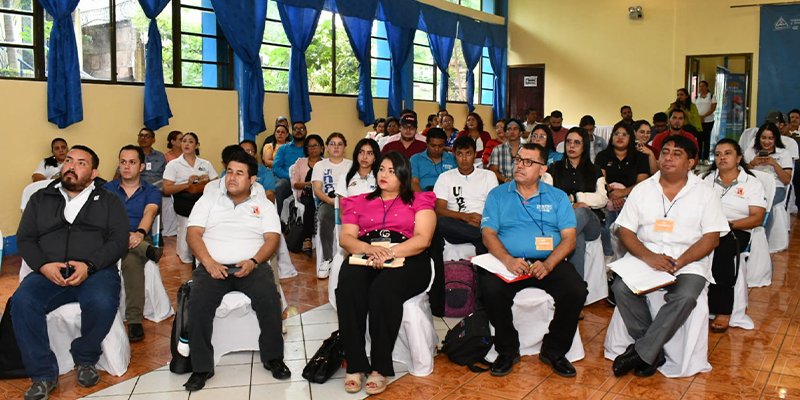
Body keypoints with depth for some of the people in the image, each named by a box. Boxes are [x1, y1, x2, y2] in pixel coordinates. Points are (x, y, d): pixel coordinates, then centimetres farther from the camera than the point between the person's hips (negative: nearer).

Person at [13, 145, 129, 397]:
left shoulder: (108, 201, 14)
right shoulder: (41, 199, 21)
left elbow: (118, 240, 2)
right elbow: (25, 238, 13)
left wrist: (89, 265, -15)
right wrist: (43, 265, -9)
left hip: (95, 271, -2)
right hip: (49, 273, 2)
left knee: (102, 303, -34)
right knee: (22, 302, -29)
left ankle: (85, 358, -5)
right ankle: (43, 374, -16)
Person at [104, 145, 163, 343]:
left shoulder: (151, 191, 8)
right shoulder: (107, 189, 14)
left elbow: (149, 213, -13)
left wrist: (140, 233, -36)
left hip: (139, 239, -2)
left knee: (132, 259, -35)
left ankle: (134, 320, -33)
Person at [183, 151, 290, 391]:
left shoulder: (264, 205, 14)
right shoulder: (208, 200, 15)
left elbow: (272, 239, 3)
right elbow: (194, 234, 5)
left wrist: (253, 262, -15)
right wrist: (209, 263, -12)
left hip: (252, 266, 0)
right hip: (214, 266, 1)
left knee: (269, 299, -29)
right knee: (198, 303, -28)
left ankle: (273, 358, -11)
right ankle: (201, 367, -16)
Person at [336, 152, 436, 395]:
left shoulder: (419, 201, 16)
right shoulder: (360, 202, 25)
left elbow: (423, 239, 0)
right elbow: (345, 238, 11)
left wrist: (389, 253, -15)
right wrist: (370, 249, -11)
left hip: (405, 260, -2)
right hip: (364, 258, 2)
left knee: (383, 289, -37)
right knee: (348, 287, -33)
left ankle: (380, 367, -25)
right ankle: (355, 365, -26)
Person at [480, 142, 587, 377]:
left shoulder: (557, 197, 12)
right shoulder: (497, 195, 12)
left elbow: (569, 237, 3)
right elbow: (488, 233, 2)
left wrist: (548, 264, -16)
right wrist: (508, 260, -18)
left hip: (549, 263, 1)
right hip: (508, 263, -1)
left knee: (576, 291, -25)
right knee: (490, 291, -30)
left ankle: (554, 351, 0)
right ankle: (508, 351, -4)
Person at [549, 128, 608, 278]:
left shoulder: (594, 171, 21)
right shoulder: (554, 168, 18)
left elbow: (602, 199, 6)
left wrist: (573, 197, -5)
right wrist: (572, 205, -12)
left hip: (590, 221, 1)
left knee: (580, 212, -39)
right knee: (578, 240, -40)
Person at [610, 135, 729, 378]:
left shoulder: (704, 193, 5)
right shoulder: (642, 189, 9)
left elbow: (712, 238, -1)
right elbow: (625, 231, 4)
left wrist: (679, 262, -16)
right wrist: (648, 257, -15)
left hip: (689, 263, -2)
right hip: (645, 258, 2)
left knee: (684, 297, -33)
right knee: (621, 287, -27)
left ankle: (640, 353, -19)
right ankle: (653, 352, -13)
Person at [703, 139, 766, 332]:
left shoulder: (752, 183, 9)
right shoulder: (706, 179, 19)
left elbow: (757, 218, -1)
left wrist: (728, 224, -16)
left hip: (737, 231, -2)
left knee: (721, 249, -37)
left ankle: (723, 311, -30)